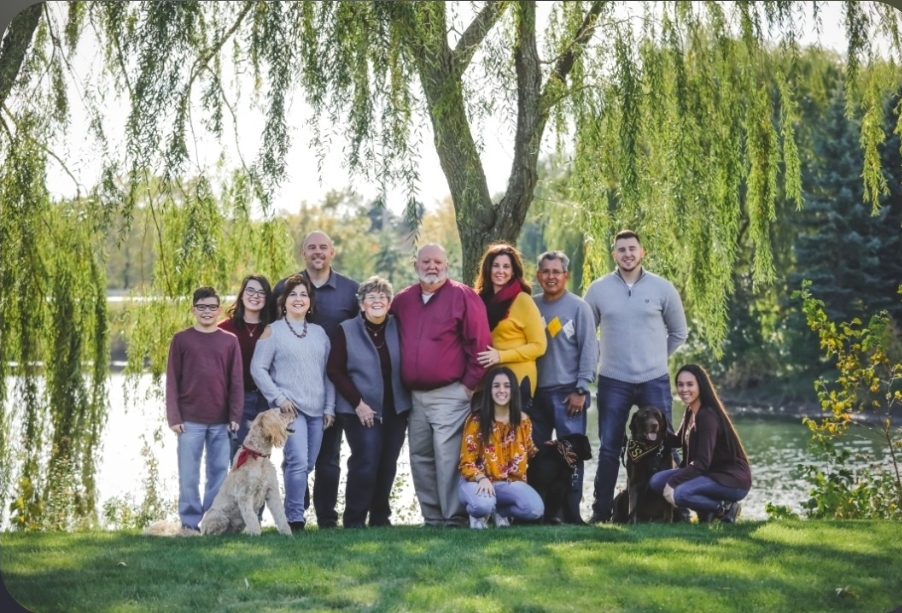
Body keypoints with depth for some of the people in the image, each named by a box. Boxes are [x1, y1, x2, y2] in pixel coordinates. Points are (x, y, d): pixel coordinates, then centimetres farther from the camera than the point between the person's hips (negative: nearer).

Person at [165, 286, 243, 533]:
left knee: (219, 473, 5)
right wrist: (174, 417, -5)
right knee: (189, 474, 1)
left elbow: (236, 382, 6)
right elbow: (172, 381, 2)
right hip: (190, 420, -1)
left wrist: (235, 415, -1)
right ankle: (190, 522, 7)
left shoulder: (230, 341, 6)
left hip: (221, 420, 1)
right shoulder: (181, 339, 3)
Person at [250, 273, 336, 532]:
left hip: (317, 409, 5)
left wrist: (330, 407, 8)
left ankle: (293, 512, 20)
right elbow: (258, 368, -2)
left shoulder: (319, 333, 14)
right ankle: (294, 517, -8)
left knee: (308, 464, 7)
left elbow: (328, 372, 15)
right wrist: (279, 398, -9)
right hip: (289, 408, -5)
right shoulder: (273, 331, 2)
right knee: (298, 461, -16)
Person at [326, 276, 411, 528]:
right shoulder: (346, 330, -1)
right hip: (362, 410, -3)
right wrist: (358, 403, -9)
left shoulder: (398, 328, 6)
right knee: (366, 462, -11)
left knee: (388, 465, 6)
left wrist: (407, 396, -2)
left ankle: (380, 517, 19)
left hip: (395, 410, 3)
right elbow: (334, 370, -3)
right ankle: (354, 521, 0)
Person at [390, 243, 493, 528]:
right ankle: (432, 518, 15)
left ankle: (454, 518, -4)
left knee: (448, 458, -10)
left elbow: (479, 342, -6)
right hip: (415, 396, 6)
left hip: (450, 395, -6)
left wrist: (471, 384, -8)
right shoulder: (402, 300, 13)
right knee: (420, 459, 8)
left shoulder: (462, 296, -4)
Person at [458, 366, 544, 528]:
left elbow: (530, 453, 20)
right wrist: (481, 478, -27)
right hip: (479, 481, -3)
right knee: (483, 505, -38)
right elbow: (467, 462, -7)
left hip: (510, 482, 4)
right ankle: (478, 513, 3)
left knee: (536, 509, -25)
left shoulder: (523, 420, 5)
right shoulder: (476, 421, -8)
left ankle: (500, 511, 7)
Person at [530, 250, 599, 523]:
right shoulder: (531, 306, 8)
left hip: (568, 392, -4)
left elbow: (589, 350, -5)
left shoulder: (578, 307, -2)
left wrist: (581, 390, -10)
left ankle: (571, 510, 0)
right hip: (536, 391, 4)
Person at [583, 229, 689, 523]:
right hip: (613, 382, 0)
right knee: (609, 449, 4)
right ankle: (601, 510, 11)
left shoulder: (662, 288, 1)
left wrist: (655, 357, 8)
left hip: (655, 381, 0)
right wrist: (601, 360, 6)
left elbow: (679, 333, 11)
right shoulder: (598, 289, 1)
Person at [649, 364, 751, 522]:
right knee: (656, 481, -3)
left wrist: (671, 483, -23)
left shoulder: (707, 415, -21)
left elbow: (702, 462, -25)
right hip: (711, 473, 9)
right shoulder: (690, 411, 6)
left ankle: (725, 508, -8)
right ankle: (706, 510, 7)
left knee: (678, 493, -30)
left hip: (733, 480, -9)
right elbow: (678, 440, 21)